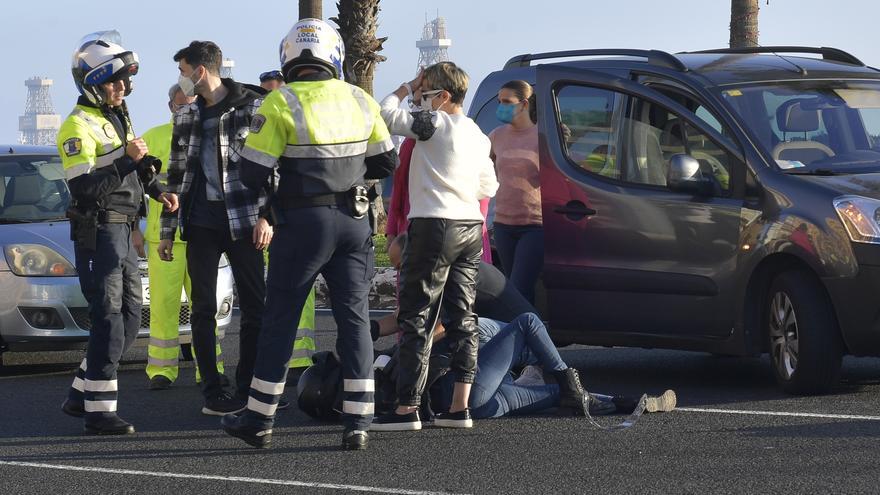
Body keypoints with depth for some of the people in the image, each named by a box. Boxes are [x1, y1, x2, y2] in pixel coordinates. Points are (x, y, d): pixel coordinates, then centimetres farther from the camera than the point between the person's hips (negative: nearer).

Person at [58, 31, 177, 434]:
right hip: (97, 231, -9)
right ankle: (99, 411, -11)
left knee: (129, 318, 10)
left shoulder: (119, 118, 15)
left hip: (122, 232, 9)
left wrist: (158, 191, 17)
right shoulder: (79, 127, -14)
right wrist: (128, 161, -27)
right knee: (109, 321, -12)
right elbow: (83, 189, -23)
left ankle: (81, 394, 18)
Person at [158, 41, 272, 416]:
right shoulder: (186, 118, 12)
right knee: (203, 308, 1)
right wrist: (166, 231, 13)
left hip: (242, 221, -3)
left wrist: (266, 216, -12)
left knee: (255, 306, -1)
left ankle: (248, 389, 8)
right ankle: (213, 392, 5)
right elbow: (176, 175, 16)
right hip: (201, 223, 4)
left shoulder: (252, 108, -2)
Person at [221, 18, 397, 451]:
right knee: (354, 319, 7)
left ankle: (259, 420, 12)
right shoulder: (360, 101, 2)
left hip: (303, 223, -3)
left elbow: (252, 173, -11)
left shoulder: (280, 103, -11)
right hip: (353, 222, 3)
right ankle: (357, 423, 1)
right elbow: (385, 163, 11)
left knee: (279, 320, 6)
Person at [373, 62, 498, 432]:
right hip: (471, 226, 8)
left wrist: (408, 86, 5)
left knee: (417, 317, -4)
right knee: (462, 316, 9)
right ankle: (459, 408, 7)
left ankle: (407, 408, -6)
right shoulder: (478, 136, 13)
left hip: (435, 225, -8)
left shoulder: (435, 124, -11)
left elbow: (387, 114, -9)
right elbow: (488, 187, 18)